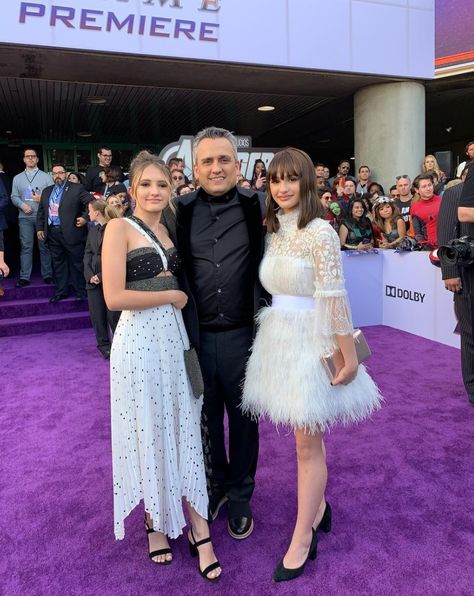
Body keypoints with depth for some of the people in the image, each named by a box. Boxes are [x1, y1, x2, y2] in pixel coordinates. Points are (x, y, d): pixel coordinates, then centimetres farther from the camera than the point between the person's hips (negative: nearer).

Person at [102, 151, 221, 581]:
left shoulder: (169, 229, 11)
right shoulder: (119, 228, -8)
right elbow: (115, 297, -17)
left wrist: (179, 296, -2)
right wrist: (172, 296, -10)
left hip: (175, 335, 6)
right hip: (140, 338, -5)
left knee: (184, 426, 9)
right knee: (149, 430, 9)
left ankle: (197, 524, 22)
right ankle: (156, 519, 32)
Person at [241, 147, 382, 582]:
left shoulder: (320, 231, -15)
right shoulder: (274, 230, 8)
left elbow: (334, 297, -18)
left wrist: (349, 355, -16)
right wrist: (275, 328, 13)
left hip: (310, 341, -7)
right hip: (278, 338, 7)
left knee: (307, 445, 4)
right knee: (307, 436, 21)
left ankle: (302, 540, 20)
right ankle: (317, 506, 41)